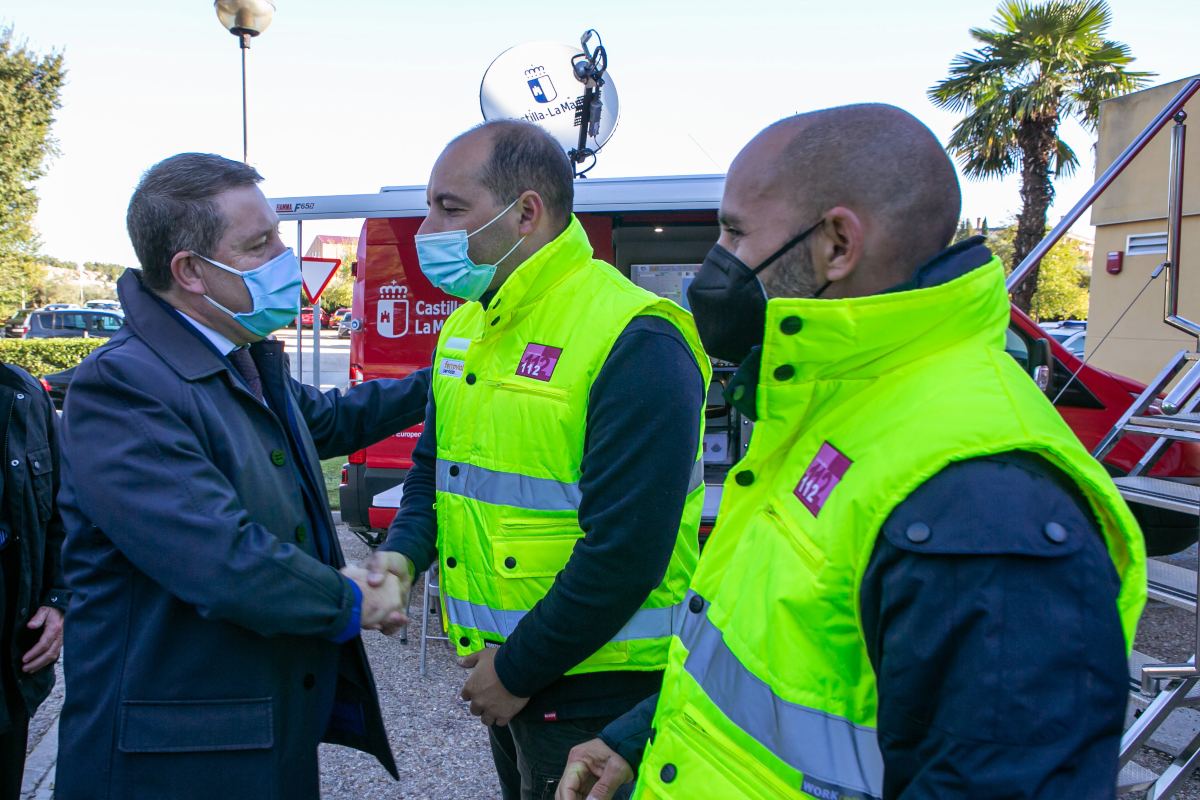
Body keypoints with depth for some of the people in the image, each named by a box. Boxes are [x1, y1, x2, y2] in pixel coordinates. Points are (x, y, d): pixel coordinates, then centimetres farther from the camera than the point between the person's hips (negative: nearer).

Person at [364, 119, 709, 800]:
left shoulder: (635, 344, -21)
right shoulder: (466, 326, 7)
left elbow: (626, 549, -25)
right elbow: (433, 466, 16)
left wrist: (520, 671, -16)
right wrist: (403, 553, -4)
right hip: (500, 671, 8)